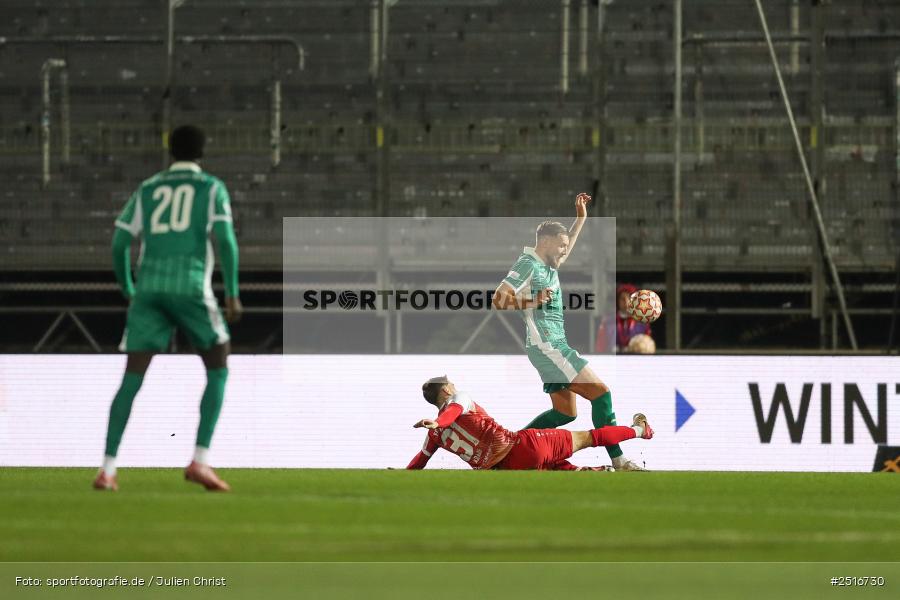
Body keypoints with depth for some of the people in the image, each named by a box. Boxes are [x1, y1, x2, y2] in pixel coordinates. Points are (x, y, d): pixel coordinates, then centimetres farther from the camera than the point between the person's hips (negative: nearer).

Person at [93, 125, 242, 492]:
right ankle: (200, 460, -3)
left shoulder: (147, 191, 19)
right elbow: (225, 239, -5)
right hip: (191, 287, -3)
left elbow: (119, 244, 13)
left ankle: (108, 469, -11)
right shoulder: (211, 188, 9)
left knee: (132, 379, 1)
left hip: (149, 289, 3)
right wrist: (232, 294, -4)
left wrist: (129, 293, 25)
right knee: (218, 371, 11)